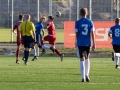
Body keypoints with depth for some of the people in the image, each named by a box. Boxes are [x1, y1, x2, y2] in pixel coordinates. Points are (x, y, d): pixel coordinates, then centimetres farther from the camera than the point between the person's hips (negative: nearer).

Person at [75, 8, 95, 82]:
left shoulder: (77, 22, -2)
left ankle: (83, 77, -7)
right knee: (87, 58, 20)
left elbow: (76, 33, 1)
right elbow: (92, 33, 1)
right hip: (88, 43, 2)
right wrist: (93, 43, 4)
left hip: (80, 43, -2)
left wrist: (76, 43, 13)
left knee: (82, 60, 0)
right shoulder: (90, 22, 2)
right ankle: (87, 75, 11)